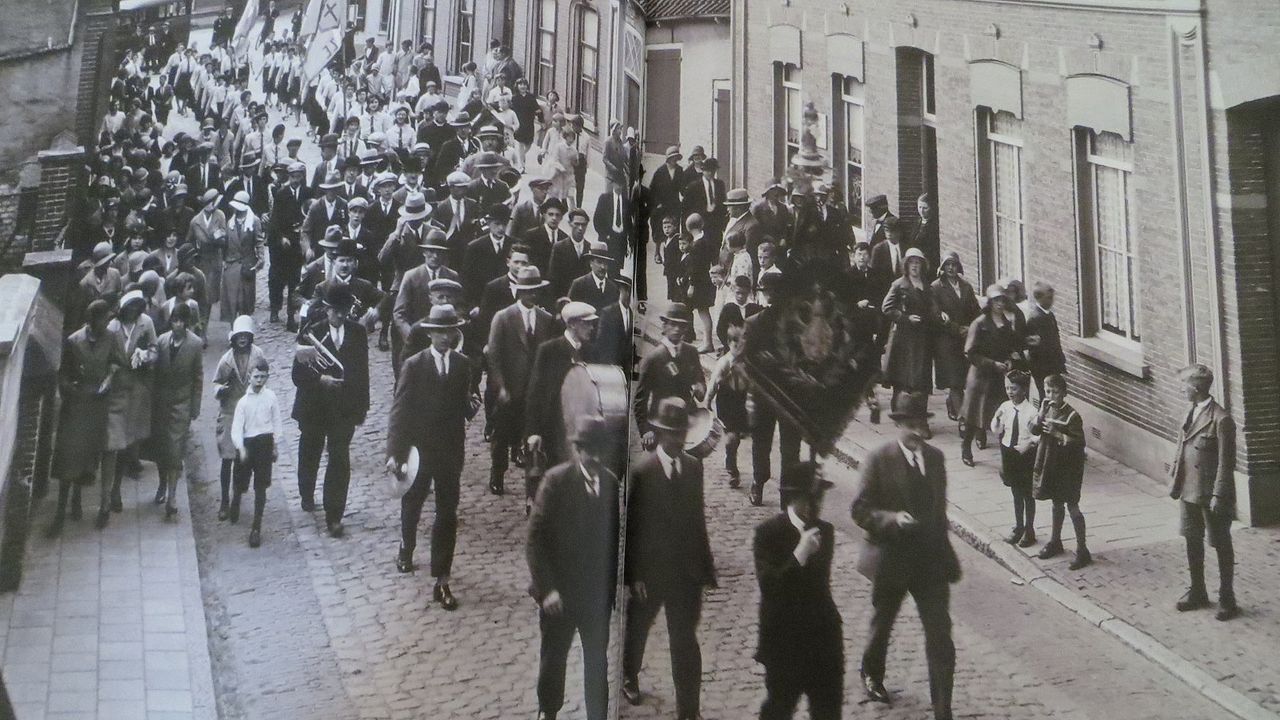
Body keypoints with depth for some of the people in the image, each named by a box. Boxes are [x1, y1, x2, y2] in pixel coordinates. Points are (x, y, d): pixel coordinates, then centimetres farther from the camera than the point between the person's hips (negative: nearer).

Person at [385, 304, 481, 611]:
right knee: (411, 507, 19)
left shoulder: (463, 364, -1)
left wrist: (471, 405, -18)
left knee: (447, 515, 0)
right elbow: (399, 411, -9)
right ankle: (406, 550, 49)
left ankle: (442, 581, 6)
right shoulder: (414, 366, -10)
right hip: (418, 448, -1)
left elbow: (463, 405, 6)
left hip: (451, 451, 1)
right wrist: (394, 453, -14)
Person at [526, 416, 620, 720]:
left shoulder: (612, 483, -2)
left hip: (598, 592, 2)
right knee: (553, 658, 14)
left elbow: (615, 538, 4)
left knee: (597, 661, 10)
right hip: (560, 590, -2)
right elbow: (536, 537, -13)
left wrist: (613, 586, 2)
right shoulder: (556, 480, -12)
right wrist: (546, 587, -19)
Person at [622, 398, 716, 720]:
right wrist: (634, 574, -13)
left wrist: (705, 564, 6)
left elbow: (698, 516, 7)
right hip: (651, 571, -2)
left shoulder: (694, 466, 0)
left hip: (688, 570, 2)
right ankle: (629, 676, 50)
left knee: (685, 640, 2)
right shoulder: (641, 471, -15)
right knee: (637, 627, 22)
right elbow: (632, 525, -12)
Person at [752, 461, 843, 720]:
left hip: (823, 634, 5)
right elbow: (768, 585, -25)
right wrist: (800, 553, -31)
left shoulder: (825, 531, 4)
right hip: (784, 638, -5)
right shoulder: (768, 532, -15)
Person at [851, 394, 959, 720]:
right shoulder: (878, 460, -12)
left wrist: (943, 547, 16)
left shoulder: (935, 457, 4)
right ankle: (872, 674, 49)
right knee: (882, 623, 20)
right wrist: (892, 519, -28)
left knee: (940, 637, -4)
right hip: (891, 558, -3)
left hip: (931, 559, 3)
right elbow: (859, 509, -13)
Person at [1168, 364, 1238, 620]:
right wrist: (1175, 481, 10)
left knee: (1221, 546, 6)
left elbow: (1226, 462, -18)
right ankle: (1197, 592, 32)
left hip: (1211, 494, -8)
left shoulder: (1221, 419, -19)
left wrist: (1219, 496, -19)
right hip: (1189, 491, 8)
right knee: (1192, 542, 17)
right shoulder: (1191, 412, 6)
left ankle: (1227, 599, 17)